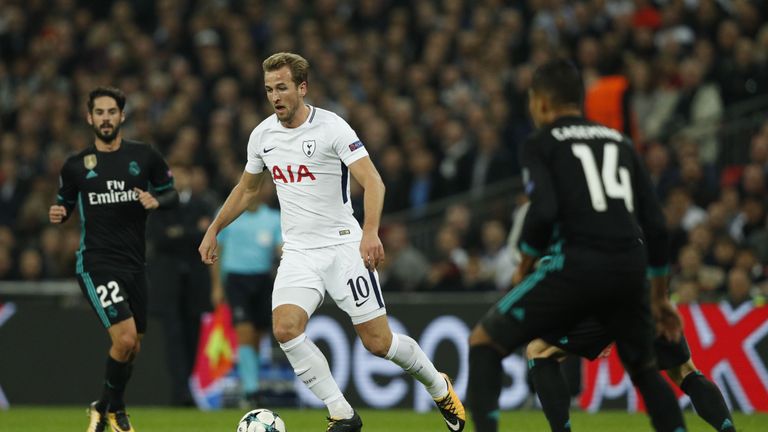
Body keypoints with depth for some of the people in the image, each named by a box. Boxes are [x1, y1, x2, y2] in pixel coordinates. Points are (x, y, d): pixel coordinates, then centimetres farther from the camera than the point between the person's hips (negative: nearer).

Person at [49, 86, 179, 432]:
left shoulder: (144, 157, 4)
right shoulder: (76, 165, 2)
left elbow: (171, 194, 11)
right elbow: (64, 204, 14)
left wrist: (156, 200, -11)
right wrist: (57, 213, -8)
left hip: (134, 264, 4)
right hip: (96, 263, -4)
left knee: (132, 348, 11)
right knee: (125, 337, -19)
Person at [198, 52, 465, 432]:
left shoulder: (331, 127, -12)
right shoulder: (262, 135, 5)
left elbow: (372, 181, -20)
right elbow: (247, 189, 24)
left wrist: (370, 232, -34)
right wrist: (213, 231, 23)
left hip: (343, 245, -4)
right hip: (297, 252, 4)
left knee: (378, 342, -3)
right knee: (285, 329, -20)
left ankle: (439, 387, 27)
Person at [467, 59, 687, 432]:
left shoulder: (540, 145, 7)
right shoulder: (618, 141, 22)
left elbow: (543, 212, -11)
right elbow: (655, 224, 19)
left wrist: (525, 265, 6)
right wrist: (658, 300, 27)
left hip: (576, 264, -5)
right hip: (630, 269, 5)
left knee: (483, 342, 8)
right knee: (644, 369, 25)